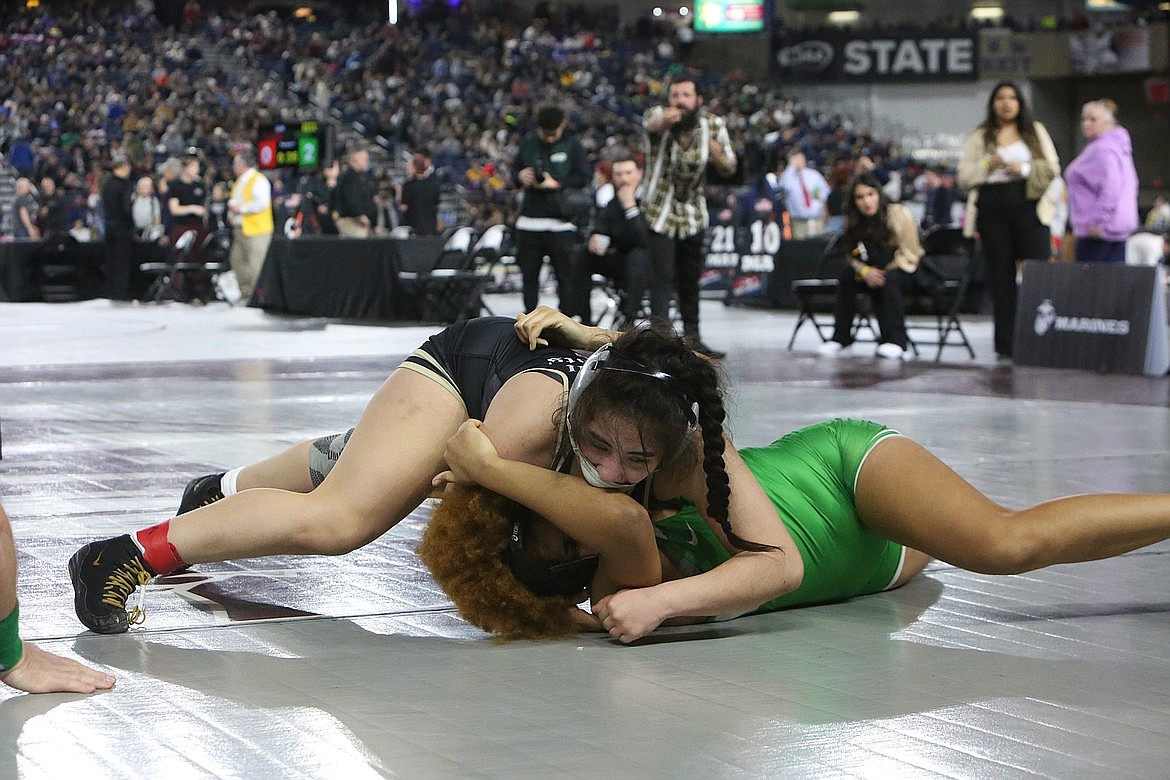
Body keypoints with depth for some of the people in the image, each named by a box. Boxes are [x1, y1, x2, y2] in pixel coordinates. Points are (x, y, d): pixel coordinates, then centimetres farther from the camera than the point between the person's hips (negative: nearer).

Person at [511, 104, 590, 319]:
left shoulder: (572, 146, -3)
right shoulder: (528, 142, 7)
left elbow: (583, 178, -7)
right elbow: (515, 168, 15)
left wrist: (556, 184, -18)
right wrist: (520, 175, -7)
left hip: (560, 221, -4)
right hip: (529, 220, 4)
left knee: (565, 274, -3)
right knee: (528, 273, 9)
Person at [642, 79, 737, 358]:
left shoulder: (713, 123, -8)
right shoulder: (658, 116, -19)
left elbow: (730, 167, -1)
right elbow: (652, 123, -45)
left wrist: (717, 154, -25)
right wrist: (665, 119, -70)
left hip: (693, 212, 4)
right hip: (659, 212, -4)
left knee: (691, 280, 16)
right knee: (664, 278, -15)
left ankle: (692, 337, 30)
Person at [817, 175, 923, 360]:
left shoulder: (899, 213, -14)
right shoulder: (855, 222, 0)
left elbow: (909, 254, -12)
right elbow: (853, 258, 1)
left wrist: (883, 273, -21)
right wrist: (866, 272, -21)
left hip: (904, 269, -4)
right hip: (873, 272, 4)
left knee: (889, 281, -36)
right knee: (847, 273, -23)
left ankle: (895, 340, -34)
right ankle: (841, 339, -20)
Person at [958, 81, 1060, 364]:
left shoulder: (1035, 131, 13)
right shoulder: (979, 136, 13)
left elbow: (1052, 168, 6)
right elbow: (964, 176, 7)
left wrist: (1024, 169, -10)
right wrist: (988, 165, -10)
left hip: (1028, 206, -1)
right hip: (992, 208, 1)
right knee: (1001, 276, 2)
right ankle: (1005, 346, 5)